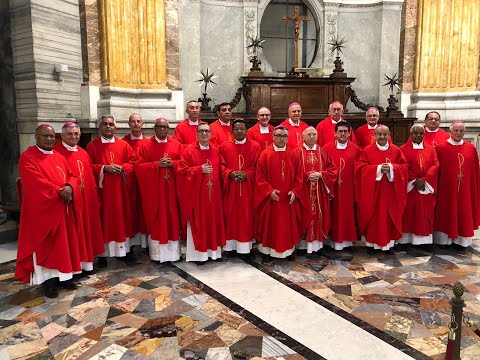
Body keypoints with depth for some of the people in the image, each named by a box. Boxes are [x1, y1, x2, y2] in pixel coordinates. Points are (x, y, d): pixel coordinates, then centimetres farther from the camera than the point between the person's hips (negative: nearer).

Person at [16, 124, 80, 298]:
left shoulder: (60, 158, 14)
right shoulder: (27, 157, -6)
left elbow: (71, 176, 9)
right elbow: (36, 182, -18)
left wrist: (69, 187, -13)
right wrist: (59, 191, -20)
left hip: (61, 208, 6)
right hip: (41, 209, -6)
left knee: (63, 242, 9)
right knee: (44, 244, 0)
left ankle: (62, 275, 18)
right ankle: (47, 279, 9)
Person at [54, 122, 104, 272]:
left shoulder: (84, 153, 14)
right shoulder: (56, 152, -8)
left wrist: (94, 196, 14)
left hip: (87, 198, 7)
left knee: (87, 228, 12)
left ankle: (85, 261, 23)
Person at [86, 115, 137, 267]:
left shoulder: (124, 145, 8)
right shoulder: (92, 146, 4)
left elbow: (133, 161, 5)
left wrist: (122, 168, -13)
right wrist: (104, 168, -16)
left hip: (121, 189, 2)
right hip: (102, 188, -1)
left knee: (123, 217, 6)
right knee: (104, 219, 2)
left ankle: (126, 250, 16)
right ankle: (103, 253, 11)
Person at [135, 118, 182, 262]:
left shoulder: (176, 144, 7)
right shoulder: (145, 146, 2)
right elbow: (139, 167, -4)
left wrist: (172, 163, -13)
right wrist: (157, 164, -16)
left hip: (171, 188, 2)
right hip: (153, 189, -2)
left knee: (173, 218, 5)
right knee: (156, 219, 2)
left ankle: (173, 251, 16)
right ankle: (157, 253, 12)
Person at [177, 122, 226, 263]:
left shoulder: (215, 151, 9)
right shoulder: (189, 151, -5)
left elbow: (220, 169, 18)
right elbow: (182, 171, -9)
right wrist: (200, 169, -16)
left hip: (213, 193, 5)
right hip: (196, 193, -4)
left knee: (213, 221, 10)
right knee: (198, 223, 1)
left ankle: (213, 250, 22)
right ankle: (198, 253, 11)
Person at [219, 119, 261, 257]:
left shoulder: (255, 146, 2)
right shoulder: (224, 146, 5)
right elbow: (220, 166, 3)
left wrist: (247, 175, -14)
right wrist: (230, 173, -15)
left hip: (248, 188, -1)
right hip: (230, 188, 1)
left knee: (247, 216, 3)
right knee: (231, 216, 4)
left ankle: (246, 245, 14)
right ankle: (231, 245, 14)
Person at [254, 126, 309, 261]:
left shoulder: (293, 155, 4)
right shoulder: (265, 155, -4)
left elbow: (299, 176, 3)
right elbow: (259, 177, -7)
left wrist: (294, 191, -9)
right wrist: (269, 191, -17)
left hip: (289, 199, 3)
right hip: (270, 199, -2)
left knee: (288, 224, 11)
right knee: (270, 225, 6)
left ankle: (288, 250, 25)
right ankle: (267, 250, 19)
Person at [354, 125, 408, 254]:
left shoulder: (396, 150, 6)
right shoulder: (367, 150, 0)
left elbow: (404, 167, 2)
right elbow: (361, 168, -7)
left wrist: (391, 168, -16)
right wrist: (378, 168, -18)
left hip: (390, 191, 2)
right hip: (372, 190, -2)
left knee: (390, 216, 6)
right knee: (373, 216, 3)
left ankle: (389, 243, 17)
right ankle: (371, 243, 14)